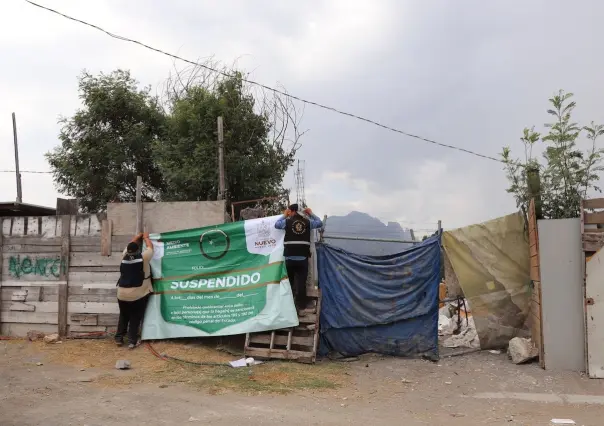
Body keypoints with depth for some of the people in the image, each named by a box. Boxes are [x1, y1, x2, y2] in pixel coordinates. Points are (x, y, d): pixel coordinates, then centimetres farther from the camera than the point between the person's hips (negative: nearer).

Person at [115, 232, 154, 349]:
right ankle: (132, 341, 5)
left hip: (122, 294, 3)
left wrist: (138, 236, 35)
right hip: (138, 294, -3)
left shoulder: (124, 257, 2)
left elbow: (130, 245, 20)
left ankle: (119, 338, 22)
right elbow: (150, 247, 8)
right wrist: (146, 237, 27)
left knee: (123, 316, 20)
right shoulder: (143, 258, -8)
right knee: (135, 318, 7)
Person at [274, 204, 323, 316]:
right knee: (301, 283, 0)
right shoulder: (308, 222, 4)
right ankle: (301, 308, 0)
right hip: (303, 258, 1)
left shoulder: (287, 221, -1)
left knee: (289, 282, 11)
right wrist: (311, 214, 29)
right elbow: (320, 223, 19)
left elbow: (276, 224, 16)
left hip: (290, 257, 0)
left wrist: (284, 215, 25)